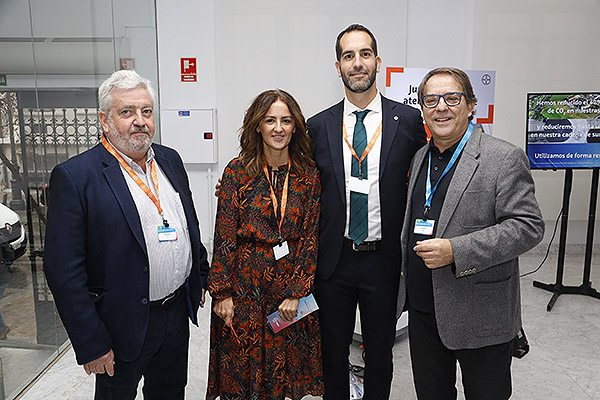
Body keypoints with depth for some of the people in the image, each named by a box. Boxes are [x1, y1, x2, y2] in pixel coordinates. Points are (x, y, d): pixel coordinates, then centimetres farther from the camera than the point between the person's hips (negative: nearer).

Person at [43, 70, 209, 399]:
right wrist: (91, 344, -17)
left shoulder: (170, 160, 3)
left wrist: (200, 277, 14)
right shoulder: (74, 177, -17)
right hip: (124, 327, -5)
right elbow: (63, 270, -18)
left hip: (178, 311, 6)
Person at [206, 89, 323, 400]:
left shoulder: (309, 175, -1)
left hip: (293, 282, 1)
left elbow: (311, 237, -3)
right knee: (241, 366, 12)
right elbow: (224, 237, -5)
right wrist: (222, 292, -8)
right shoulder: (237, 171, -5)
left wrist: (296, 292, -9)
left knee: (284, 365, 15)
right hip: (245, 282, -1)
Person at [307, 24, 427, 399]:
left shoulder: (408, 120, -2)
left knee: (380, 357, 17)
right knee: (333, 355, 18)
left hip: (384, 260, -1)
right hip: (333, 259, 1)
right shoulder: (318, 126, 1)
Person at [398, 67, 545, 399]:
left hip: (480, 318, -6)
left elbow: (528, 226, -18)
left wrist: (456, 252, -25)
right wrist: (406, 270, 11)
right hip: (423, 310, 6)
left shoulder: (504, 158, -12)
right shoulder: (420, 157, 9)